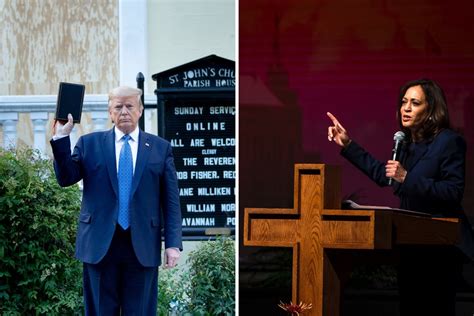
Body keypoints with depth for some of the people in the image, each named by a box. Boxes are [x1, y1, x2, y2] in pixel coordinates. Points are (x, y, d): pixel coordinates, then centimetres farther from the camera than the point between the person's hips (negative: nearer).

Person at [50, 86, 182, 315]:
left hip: (143, 247, 0)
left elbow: (171, 200, 4)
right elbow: (66, 178, 0)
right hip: (99, 244, 0)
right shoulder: (89, 144, 9)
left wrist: (173, 243, -3)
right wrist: (61, 138, -10)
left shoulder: (160, 148, 7)